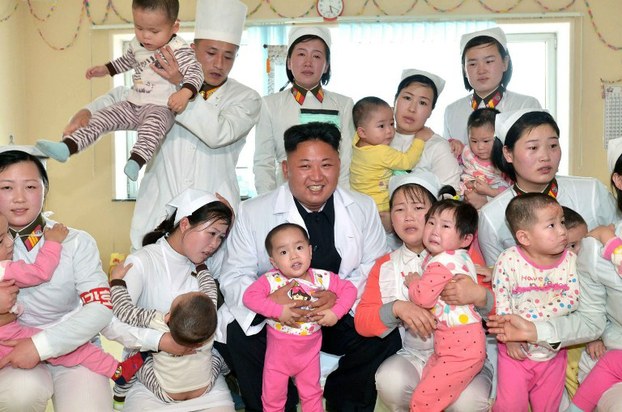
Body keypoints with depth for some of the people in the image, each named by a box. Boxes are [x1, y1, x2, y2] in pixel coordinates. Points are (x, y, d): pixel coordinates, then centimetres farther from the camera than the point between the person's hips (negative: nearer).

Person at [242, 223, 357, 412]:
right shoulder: (272, 280, -19)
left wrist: (336, 312, -21)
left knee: (311, 394, 21)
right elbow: (249, 296, -29)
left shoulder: (322, 278, -12)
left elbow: (349, 289, -6)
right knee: (273, 396, 13)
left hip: (309, 350, 2)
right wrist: (278, 311, -35)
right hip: (279, 351, -1)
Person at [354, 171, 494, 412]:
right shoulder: (385, 266, 8)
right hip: (413, 357, 2)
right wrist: (397, 308, -20)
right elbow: (362, 321, -1)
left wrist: (478, 296, -27)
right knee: (389, 381, -31)